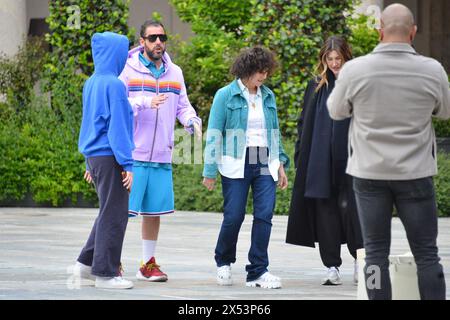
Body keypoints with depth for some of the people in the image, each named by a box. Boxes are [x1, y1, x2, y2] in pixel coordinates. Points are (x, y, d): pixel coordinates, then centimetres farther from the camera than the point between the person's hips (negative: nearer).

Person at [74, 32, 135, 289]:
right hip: (110, 156, -9)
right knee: (114, 214, -1)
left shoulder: (91, 83, 11)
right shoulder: (114, 85, -15)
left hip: (95, 155, 9)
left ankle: (87, 263, 18)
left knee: (109, 212, 18)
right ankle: (105, 273, 2)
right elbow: (118, 126, -17)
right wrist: (127, 164, -16)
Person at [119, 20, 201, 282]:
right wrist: (145, 103, -26)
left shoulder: (174, 72, 13)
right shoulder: (128, 69, -4)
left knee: (154, 211, 11)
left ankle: (148, 264, 21)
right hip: (132, 154, -5)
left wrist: (192, 120, -4)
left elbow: (182, 105, 17)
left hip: (162, 156, 5)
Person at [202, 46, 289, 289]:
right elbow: (214, 133, -2)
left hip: (265, 164, 4)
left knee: (264, 215, -5)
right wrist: (210, 171, -5)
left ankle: (258, 272, 1)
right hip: (236, 165, -4)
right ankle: (223, 263, 21)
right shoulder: (226, 96, -1)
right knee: (234, 216, -4)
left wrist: (280, 164, 14)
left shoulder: (268, 96, 13)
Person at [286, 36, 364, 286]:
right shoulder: (316, 86, 9)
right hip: (320, 160, 3)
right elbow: (304, 123, 13)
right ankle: (332, 266, 7)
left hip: (349, 159, -3)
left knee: (349, 207, -5)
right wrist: (301, 156, 5)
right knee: (325, 210, 2)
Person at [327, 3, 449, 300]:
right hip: (415, 174, 0)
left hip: (370, 174, 0)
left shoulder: (355, 70, -10)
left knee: (376, 253, 6)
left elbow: (337, 111, 7)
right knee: (426, 253, 6)